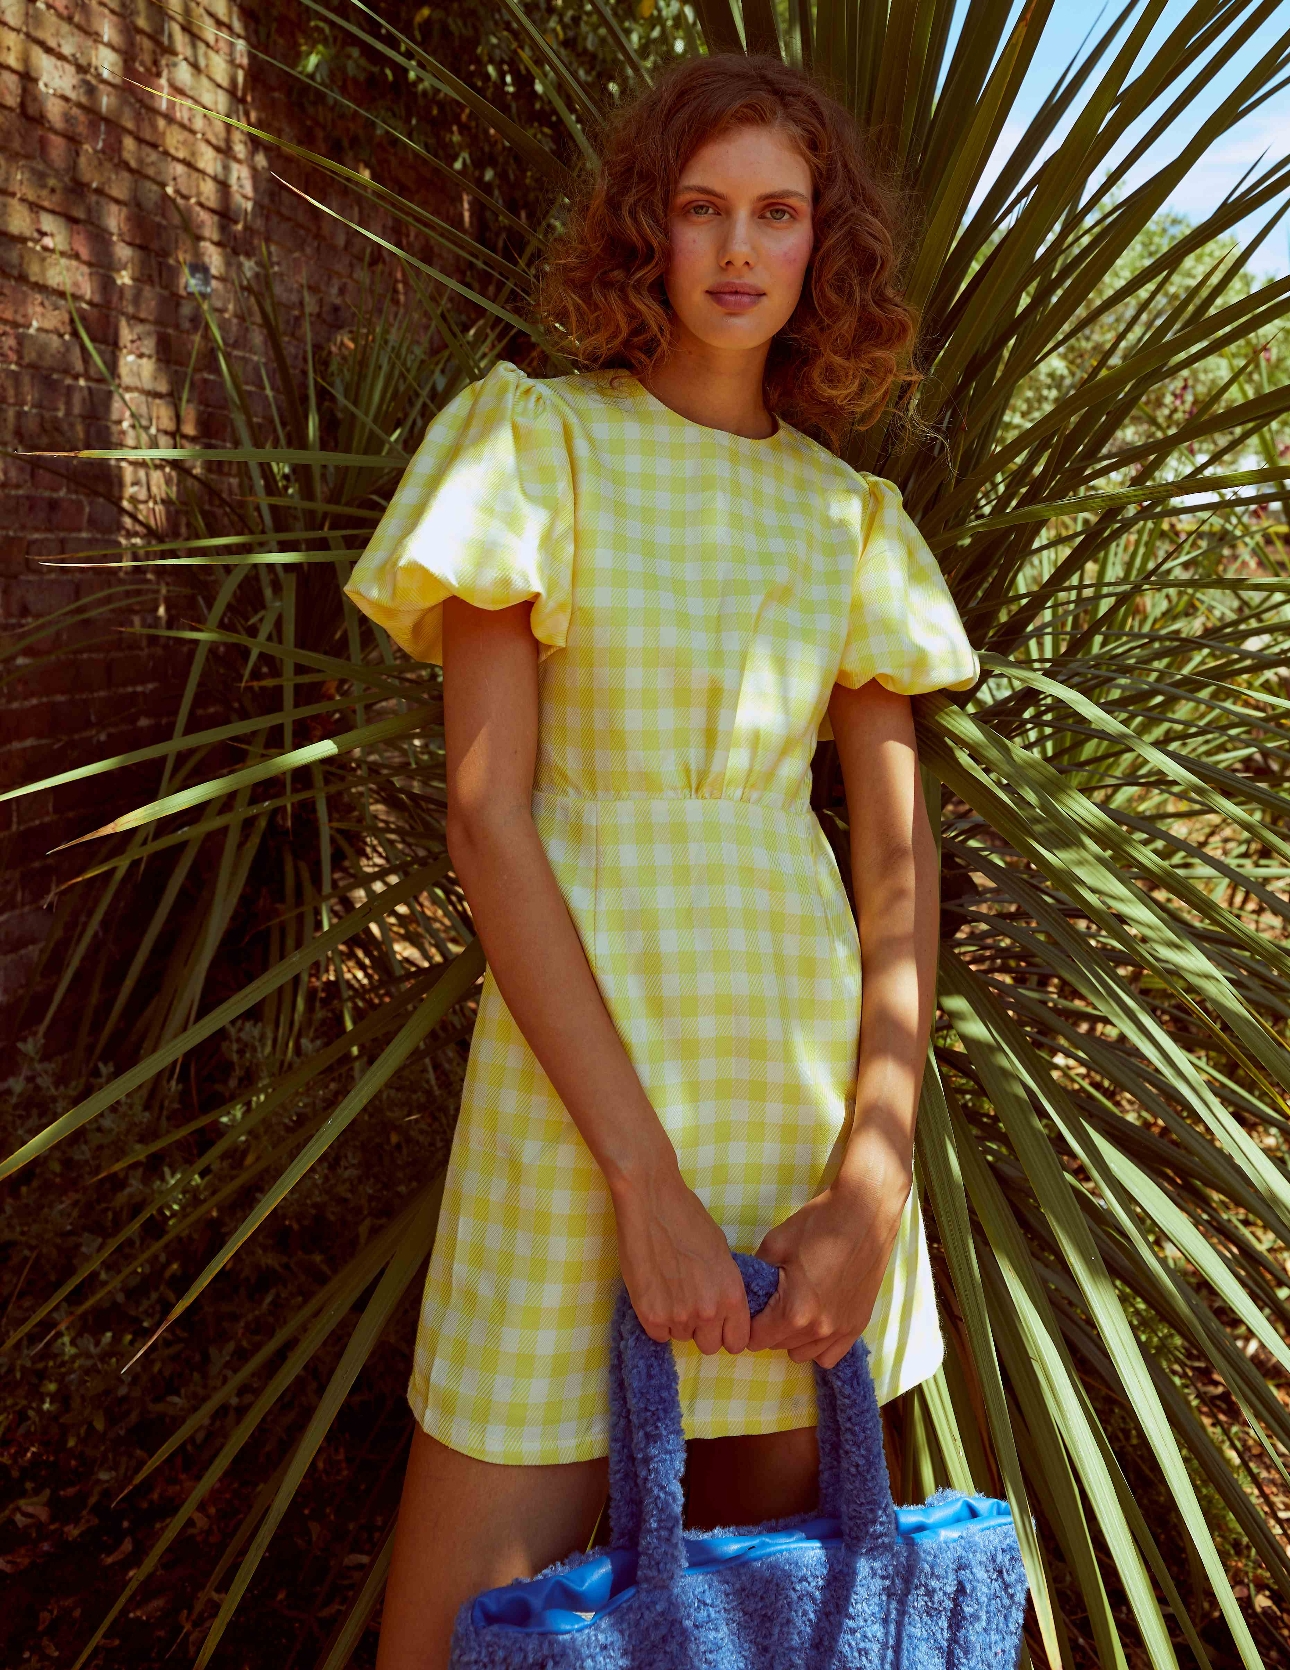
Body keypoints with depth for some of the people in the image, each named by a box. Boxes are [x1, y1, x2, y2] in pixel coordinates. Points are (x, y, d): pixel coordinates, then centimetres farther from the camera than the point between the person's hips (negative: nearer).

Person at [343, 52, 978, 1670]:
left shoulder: (849, 516, 10)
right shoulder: (532, 439, -1)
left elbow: (900, 864, 6)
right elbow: (483, 814, -10)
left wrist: (871, 1184, -7)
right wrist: (643, 1175, -15)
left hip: (816, 1069, 4)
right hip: (582, 1068, -3)